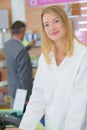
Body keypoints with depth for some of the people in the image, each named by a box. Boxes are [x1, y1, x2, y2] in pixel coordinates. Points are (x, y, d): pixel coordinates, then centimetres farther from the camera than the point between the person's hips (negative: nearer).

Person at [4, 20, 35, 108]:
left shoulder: (7, 45, 2)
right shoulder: (21, 49, -24)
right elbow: (23, 76, -23)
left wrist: (29, 46, 40)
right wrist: (27, 98, -16)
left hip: (12, 89, 9)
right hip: (21, 91, -9)